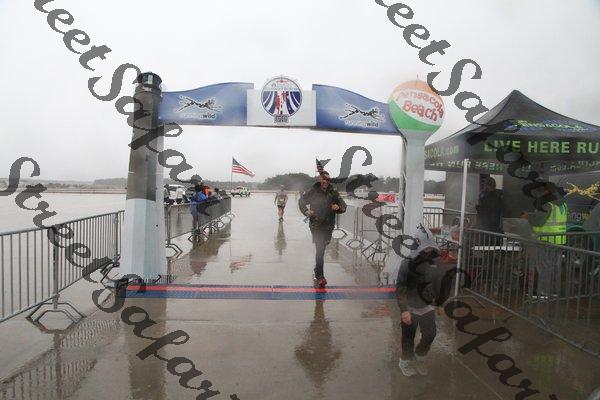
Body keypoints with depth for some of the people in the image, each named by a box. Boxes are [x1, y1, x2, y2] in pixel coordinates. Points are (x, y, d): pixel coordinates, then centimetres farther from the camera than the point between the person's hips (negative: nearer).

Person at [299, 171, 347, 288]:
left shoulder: (333, 193, 3)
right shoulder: (312, 191, -3)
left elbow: (343, 206, 9)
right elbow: (301, 201, 11)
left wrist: (338, 207, -14)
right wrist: (306, 211, -6)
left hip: (328, 226, 3)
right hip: (316, 225, -3)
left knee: (321, 250, 17)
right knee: (320, 250, -13)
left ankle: (317, 273, 39)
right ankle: (320, 277, -9)